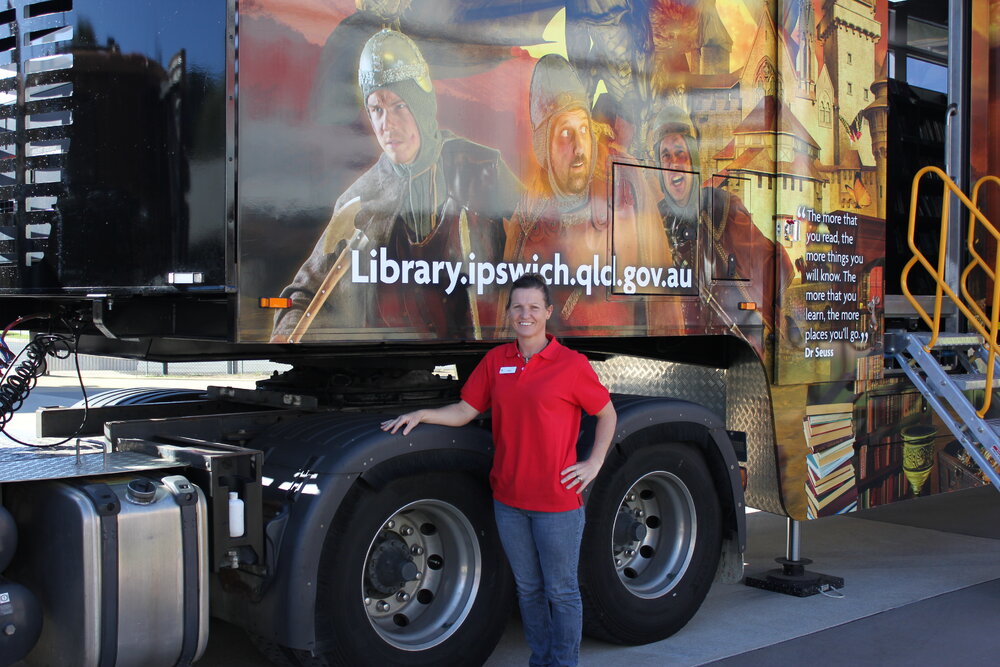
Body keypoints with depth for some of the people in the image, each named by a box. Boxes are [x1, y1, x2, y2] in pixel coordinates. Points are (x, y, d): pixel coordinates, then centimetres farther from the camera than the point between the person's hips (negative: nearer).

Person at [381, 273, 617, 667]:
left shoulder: (572, 364, -6)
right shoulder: (496, 361, 6)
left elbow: (607, 414, 4)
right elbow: (465, 411, 10)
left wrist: (593, 464, -3)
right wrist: (421, 415, -2)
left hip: (558, 499, -4)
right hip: (509, 498, 4)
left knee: (561, 591, 7)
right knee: (527, 588, 17)